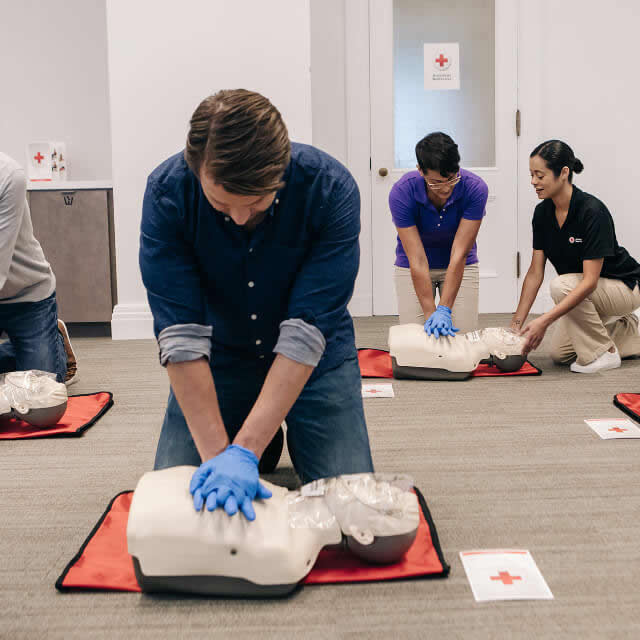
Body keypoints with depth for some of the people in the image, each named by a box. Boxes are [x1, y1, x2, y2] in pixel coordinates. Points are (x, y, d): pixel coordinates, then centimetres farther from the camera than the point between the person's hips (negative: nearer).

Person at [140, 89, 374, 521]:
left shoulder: (331, 189, -28)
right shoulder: (167, 191, -24)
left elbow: (306, 333, -30)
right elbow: (180, 334, -25)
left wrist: (244, 452, -35)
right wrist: (214, 453, -31)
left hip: (314, 359, -1)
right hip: (217, 358, 1)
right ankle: (266, 445, 25)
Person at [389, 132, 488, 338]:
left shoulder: (475, 188, -27)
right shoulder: (402, 193, -29)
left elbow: (459, 254, -29)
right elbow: (417, 260, -30)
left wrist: (444, 310, -35)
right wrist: (430, 314, -34)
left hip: (460, 266, 1)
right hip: (412, 267, 0)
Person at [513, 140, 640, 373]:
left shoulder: (592, 211, -30)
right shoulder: (542, 213, -8)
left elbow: (590, 280, -33)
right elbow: (535, 273, -5)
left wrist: (545, 320, -39)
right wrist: (517, 322, -11)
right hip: (580, 289, 7)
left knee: (561, 286, -33)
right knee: (560, 353, -2)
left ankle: (603, 352, -12)